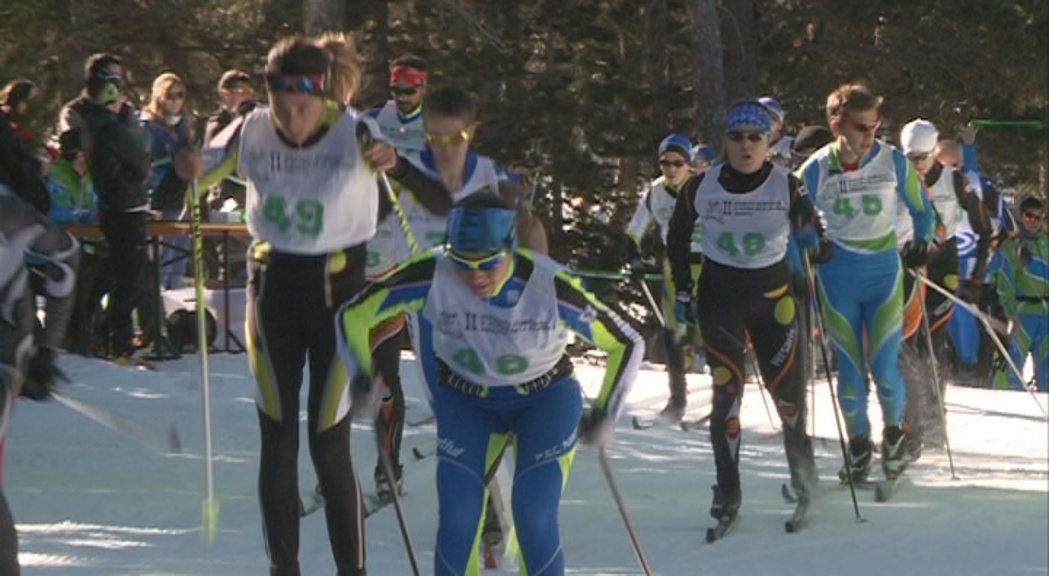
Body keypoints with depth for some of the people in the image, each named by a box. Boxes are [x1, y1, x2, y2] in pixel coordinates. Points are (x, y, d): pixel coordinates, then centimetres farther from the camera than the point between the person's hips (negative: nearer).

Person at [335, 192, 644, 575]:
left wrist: (605, 414, -17)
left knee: (534, 521, -15)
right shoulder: (432, 277, -26)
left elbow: (627, 343, -14)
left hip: (546, 400, -1)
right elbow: (353, 315, -13)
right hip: (466, 401, 2)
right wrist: (361, 376, -26)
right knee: (457, 521, -11)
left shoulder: (549, 286, -28)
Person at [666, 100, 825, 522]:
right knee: (727, 387, -11)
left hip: (772, 292, 0)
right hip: (719, 293, 0)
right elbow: (677, 239, 8)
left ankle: (802, 470, 27)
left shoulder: (787, 186, -9)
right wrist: (683, 292, 8)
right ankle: (727, 491, -2)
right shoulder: (701, 189, -6)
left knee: (785, 385, 1)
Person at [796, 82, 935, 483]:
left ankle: (894, 432, 17)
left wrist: (922, 242, -3)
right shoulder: (815, 171, -7)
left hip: (884, 271, -1)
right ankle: (858, 443, 20)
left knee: (884, 364, -8)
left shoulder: (893, 162, -7)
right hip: (838, 277, 1)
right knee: (849, 367, 3)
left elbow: (920, 209, 9)